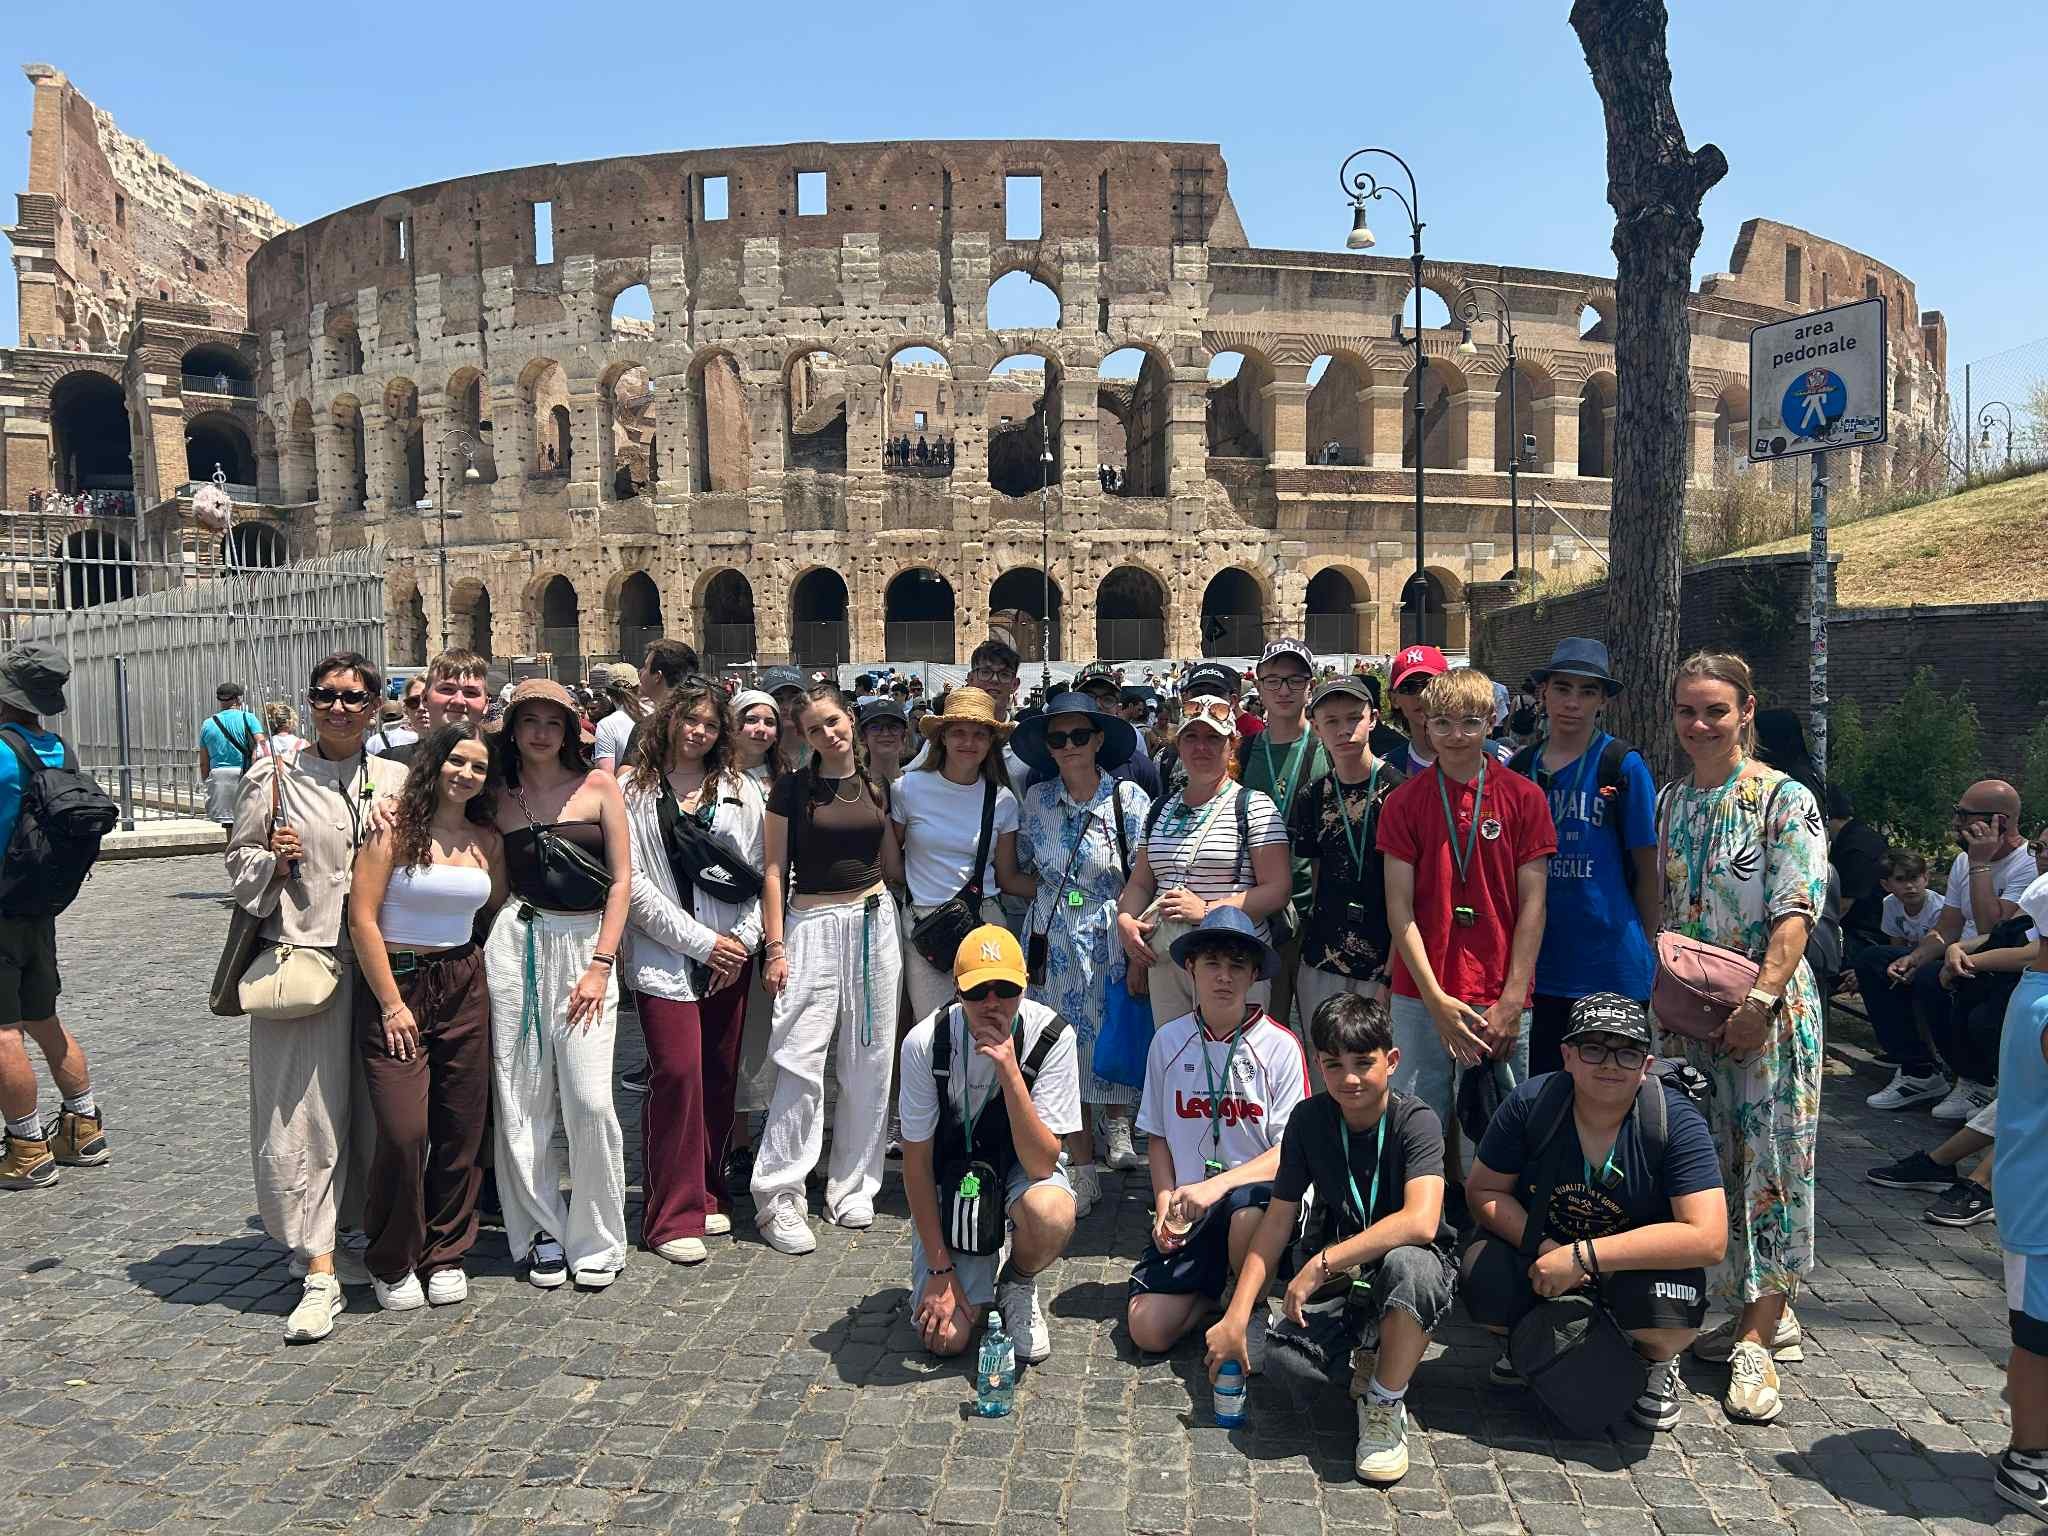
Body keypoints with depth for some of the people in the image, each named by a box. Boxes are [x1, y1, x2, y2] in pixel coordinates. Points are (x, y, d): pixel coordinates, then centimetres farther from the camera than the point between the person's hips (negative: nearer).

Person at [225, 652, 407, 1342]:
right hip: (299, 957, -2)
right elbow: (238, 863, 7)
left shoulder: (397, 781, 9)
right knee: (301, 1113, -5)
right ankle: (320, 1271, 0)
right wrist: (275, 859, -11)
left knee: (369, 1106, 8)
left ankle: (329, 1242, 27)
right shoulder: (275, 778, 3)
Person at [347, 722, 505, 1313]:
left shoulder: (488, 841, 8)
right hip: (393, 983, -4)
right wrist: (392, 1003, -11)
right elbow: (362, 918, -9)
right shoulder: (395, 828, -6)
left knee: (461, 1129, 6)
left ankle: (446, 1253, 24)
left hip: (465, 988, 5)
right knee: (404, 1131, -8)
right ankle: (392, 1264, 14)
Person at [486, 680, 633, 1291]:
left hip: (586, 946, -2)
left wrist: (600, 965, -5)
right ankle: (542, 1230, 20)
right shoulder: (498, 796, 10)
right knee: (521, 1097, 3)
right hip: (516, 943, 2)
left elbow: (621, 880, 1)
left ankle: (597, 1239, 9)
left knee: (589, 1098, -8)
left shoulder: (597, 785, 4)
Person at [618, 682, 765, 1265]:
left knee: (720, 1077, 8)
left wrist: (744, 939, -5)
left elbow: (760, 872, 9)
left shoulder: (741, 790, 11)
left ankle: (707, 1194, 23)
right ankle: (673, 1217, -1)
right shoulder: (635, 790, 0)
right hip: (664, 954, -4)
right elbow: (633, 881, -6)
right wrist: (701, 941, -9)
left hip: (731, 956, 4)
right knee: (678, 1073, -11)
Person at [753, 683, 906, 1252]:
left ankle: (851, 1185, 19)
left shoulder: (877, 789, 10)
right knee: (801, 1061, -9)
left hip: (875, 922, 4)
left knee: (869, 1060, 6)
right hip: (812, 924, -4)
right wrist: (775, 947, -9)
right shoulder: (791, 789, -1)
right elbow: (774, 871, -3)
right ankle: (779, 1196, 0)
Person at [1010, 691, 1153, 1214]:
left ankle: (1117, 1124, 28)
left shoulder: (1128, 798, -5)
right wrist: (1054, 895, 3)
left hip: (1111, 936, -2)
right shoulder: (1036, 800, 4)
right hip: (1054, 939, 3)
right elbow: (1022, 869, 17)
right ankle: (1082, 1168, 14)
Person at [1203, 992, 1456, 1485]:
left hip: (1408, 1268, -3)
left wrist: (1322, 1264, -32)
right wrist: (1235, 1318, -12)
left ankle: (1385, 1405, -14)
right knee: (1278, 1355, -26)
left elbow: (1421, 1222, -35)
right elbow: (1278, 1221, -5)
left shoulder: (1415, 1121, -18)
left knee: (1408, 1264, -39)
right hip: (1334, 1277, 3)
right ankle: (1366, 1359, 8)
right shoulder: (1309, 1119, -7)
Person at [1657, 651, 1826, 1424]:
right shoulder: (1668, 802, 9)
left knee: (1770, 1161, -2)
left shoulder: (1784, 799, -8)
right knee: (1713, 1161, 9)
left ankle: (1757, 1340, 5)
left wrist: (1760, 1001, -21)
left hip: (1767, 1010, -5)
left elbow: (1795, 915, -14)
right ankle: (1769, 1311, 25)